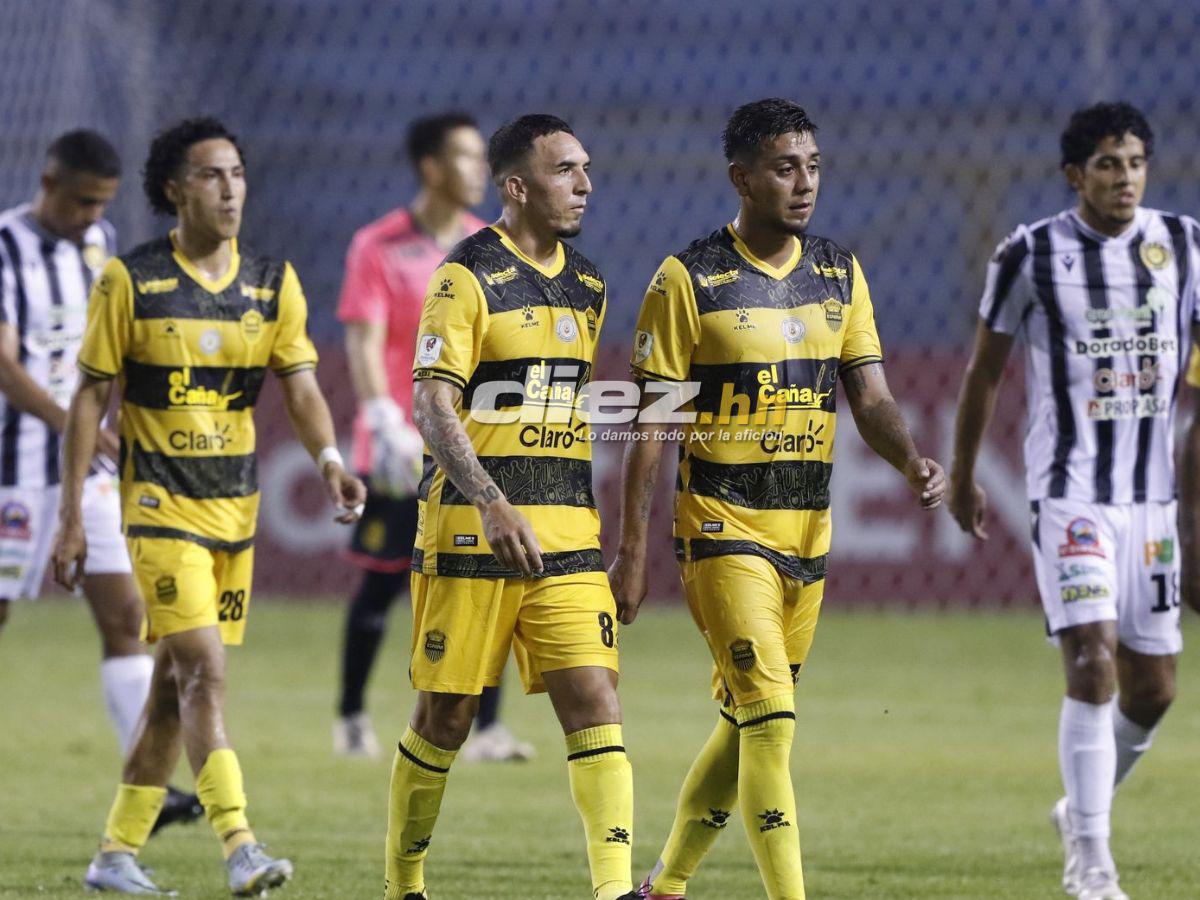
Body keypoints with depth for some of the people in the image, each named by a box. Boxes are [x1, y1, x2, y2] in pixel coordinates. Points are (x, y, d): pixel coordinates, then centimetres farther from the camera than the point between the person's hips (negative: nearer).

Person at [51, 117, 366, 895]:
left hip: (236, 506, 5)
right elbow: (91, 398, -2)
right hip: (162, 506, -5)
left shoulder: (272, 284, 5)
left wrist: (328, 458, -21)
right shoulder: (129, 281, -6)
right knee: (204, 670, -17)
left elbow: (301, 388, 0)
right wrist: (72, 515, -5)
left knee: (177, 683, 9)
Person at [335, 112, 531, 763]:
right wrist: (386, 424, -22)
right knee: (382, 583, 4)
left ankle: (486, 727, -3)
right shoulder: (379, 247, -5)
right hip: (401, 450, -4)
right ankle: (350, 717, 21)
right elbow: (364, 342, -11)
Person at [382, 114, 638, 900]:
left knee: (595, 702, -8)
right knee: (446, 717, 2)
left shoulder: (587, 287, 14)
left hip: (567, 535, 5)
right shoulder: (468, 276, -7)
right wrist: (494, 505, -26)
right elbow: (433, 406, -13)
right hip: (473, 531, -5)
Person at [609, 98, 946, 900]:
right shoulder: (688, 281, -8)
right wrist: (632, 551, -8)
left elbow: (870, 396, 7)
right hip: (722, 525, -6)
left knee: (747, 724, 12)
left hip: (808, 527, 6)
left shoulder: (840, 275, 8)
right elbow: (652, 425, -6)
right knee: (770, 718, -15)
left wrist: (912, 460, -15)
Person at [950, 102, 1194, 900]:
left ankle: (1083, 808, 35)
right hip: (1070, 492, -4)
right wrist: (962, 476, 13)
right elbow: (986, 369, 6)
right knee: (1094, 664, -18)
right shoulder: (1032, 255, -5)